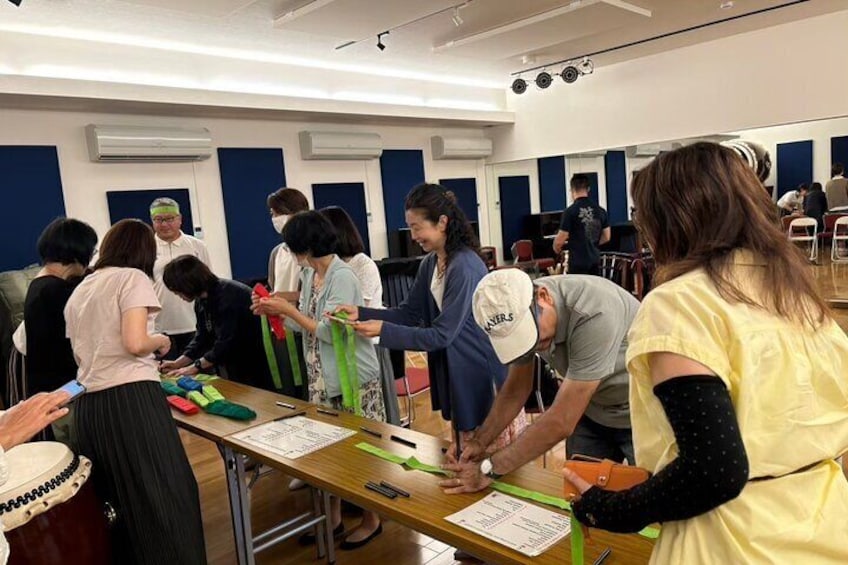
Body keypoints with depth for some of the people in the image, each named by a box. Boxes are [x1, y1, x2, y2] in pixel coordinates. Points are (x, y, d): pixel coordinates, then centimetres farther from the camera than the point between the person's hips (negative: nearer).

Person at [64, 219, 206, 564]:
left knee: (116, 498, 18)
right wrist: (161, 341, 4)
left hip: (87, 404, 8)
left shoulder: (79, 290, 19)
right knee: (163, 496, 0)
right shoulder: (133, 277, -4)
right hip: (130, 398, -8)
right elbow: (134, 343, -17)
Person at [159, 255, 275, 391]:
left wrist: (195, 367, -19)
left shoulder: (228, 295, -24)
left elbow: (226, 342, -26)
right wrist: (177, 363, 1)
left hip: (255, 364, -8)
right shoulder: (201, 300, 4)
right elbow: (202, 338, 9)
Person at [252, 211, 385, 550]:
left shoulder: (343, 277, -19)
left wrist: (288, 310, -15)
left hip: (353, 378, -8)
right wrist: (274, 311, 0)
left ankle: (371, 520, 23)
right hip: (322, 378, 8)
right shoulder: (309, 274, 7)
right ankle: (333, 517, 30)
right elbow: (307, 325, 10)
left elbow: (329, 332, -21)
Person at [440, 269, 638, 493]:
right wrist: (479, 441, -15)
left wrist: (490, 468, -29)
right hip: (592, 412, 5)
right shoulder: (519, 316, -16)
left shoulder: (594, 315, -37)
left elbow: (562, 422, -35)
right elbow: (517, 388, -3)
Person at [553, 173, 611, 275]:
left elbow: (560, 240, -12)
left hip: (577, 262, -5)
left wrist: (556, 248, 10)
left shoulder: (570, 211, -14)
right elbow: (606, 237, 11)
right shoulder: (600, 211, 4)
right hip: (595, 261, 5)